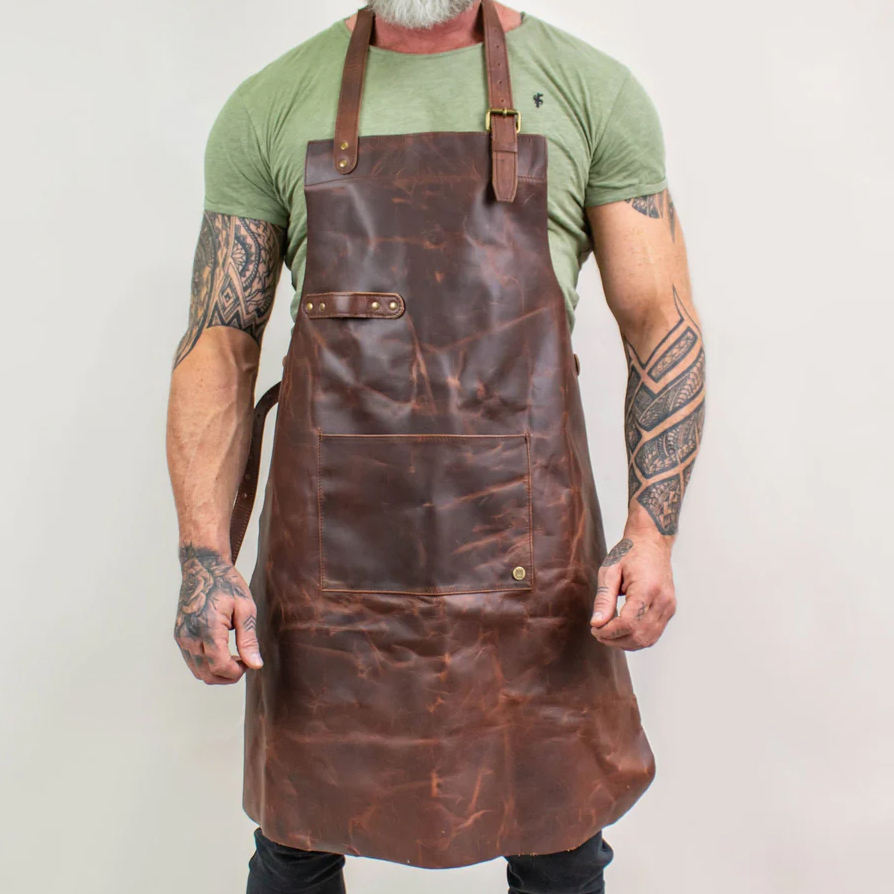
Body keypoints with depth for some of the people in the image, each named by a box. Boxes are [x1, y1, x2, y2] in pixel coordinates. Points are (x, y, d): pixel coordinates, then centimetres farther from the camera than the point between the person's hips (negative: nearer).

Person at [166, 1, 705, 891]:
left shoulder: (590, 89, 5)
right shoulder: (268, 108, 6)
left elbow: (663, 327, 2)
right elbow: (218, 347, 2)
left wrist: (653, 530, -10)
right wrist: (204, 557, -9)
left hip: (528, 554, 0)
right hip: (331, 550, 1)